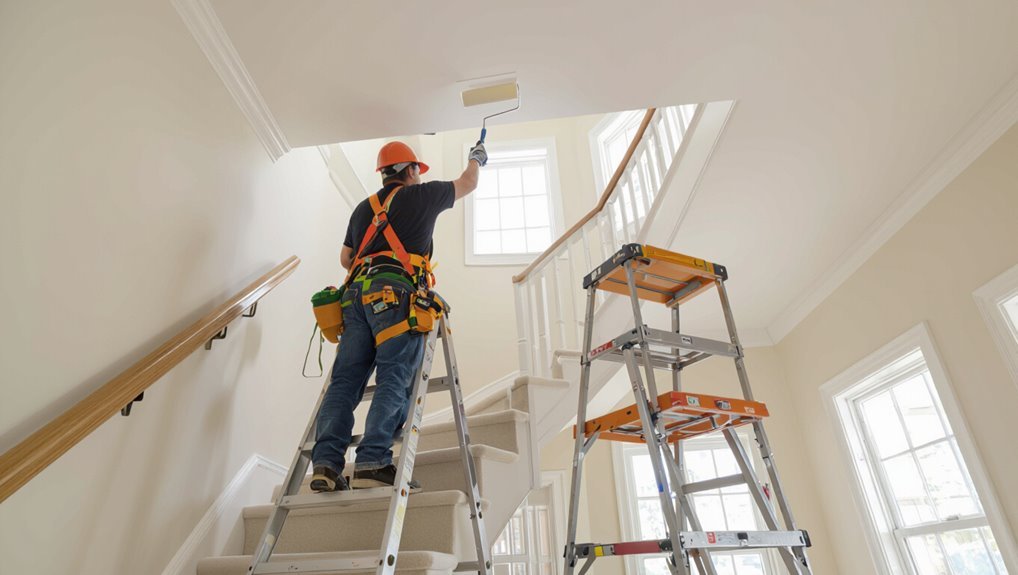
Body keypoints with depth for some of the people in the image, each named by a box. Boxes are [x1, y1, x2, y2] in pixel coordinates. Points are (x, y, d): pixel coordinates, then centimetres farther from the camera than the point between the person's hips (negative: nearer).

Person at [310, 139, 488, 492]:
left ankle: (326, 463, -9)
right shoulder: (421, 195, 15)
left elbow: (345, 258, 33)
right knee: (394, 380, -12)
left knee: (345, 380, 0)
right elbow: (467, 184, 30)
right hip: (397, 293, -6)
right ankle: (372, 464, -22)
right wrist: (476, 158, 50)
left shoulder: (364, 208, 29)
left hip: (357, 294, 6)